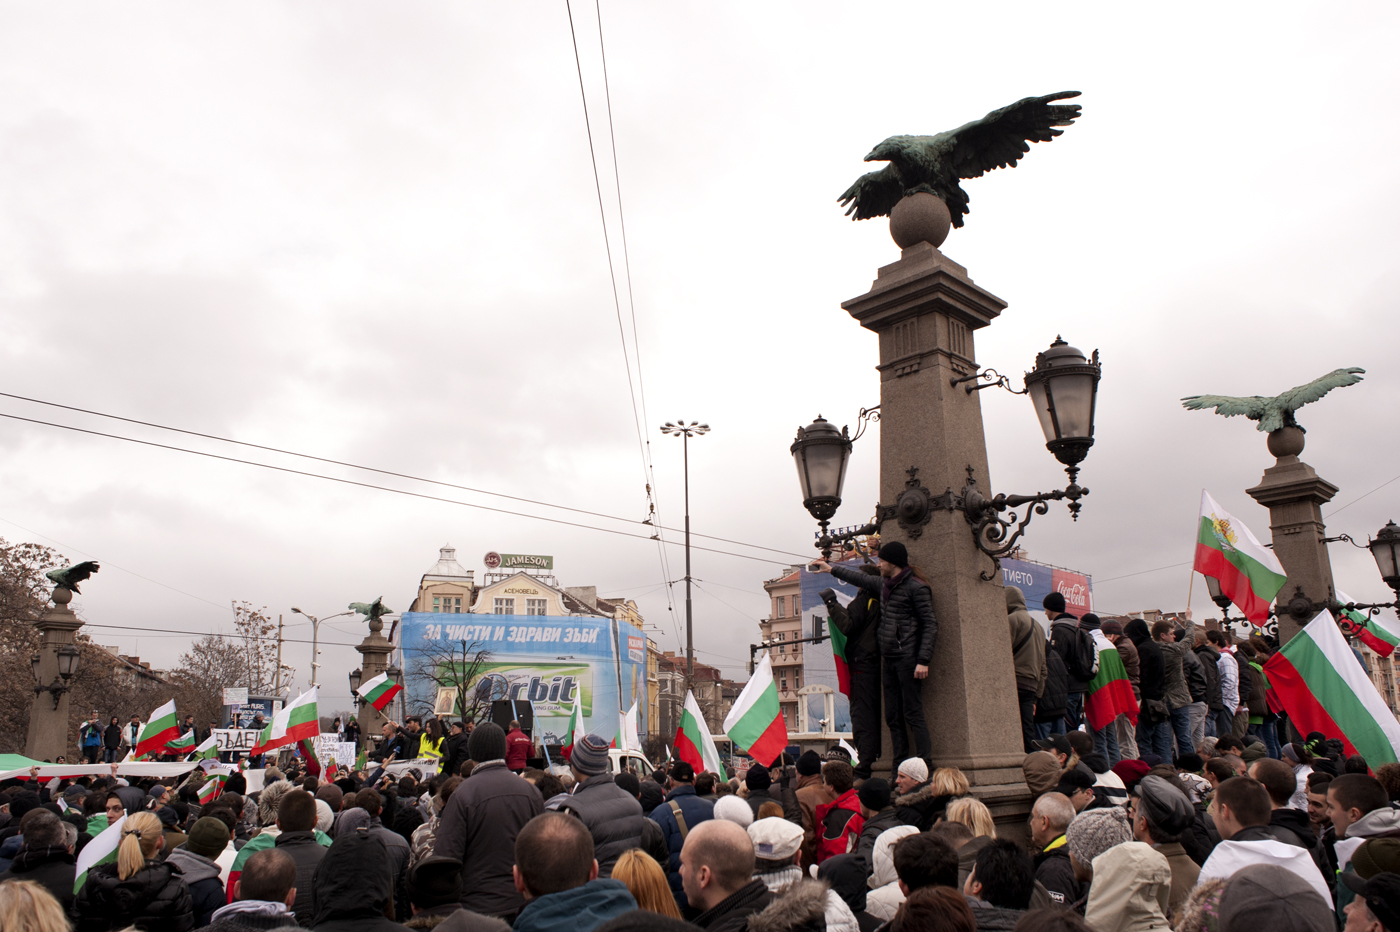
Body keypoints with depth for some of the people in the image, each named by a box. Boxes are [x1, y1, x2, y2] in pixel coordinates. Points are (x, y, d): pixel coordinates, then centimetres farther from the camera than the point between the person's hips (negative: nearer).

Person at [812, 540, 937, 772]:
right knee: (893, 716, 6)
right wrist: (832, 569, 42)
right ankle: (899, 768, 8)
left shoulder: (916, 587, -7)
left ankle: (925, 766, -8)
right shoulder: (886, 586, 16)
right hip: (888, 660, 8)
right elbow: (863, 580, 34)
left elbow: (930, 625, -11)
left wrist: (923, 661, -18)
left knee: (913, 714, -10)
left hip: (908, 660, -8)